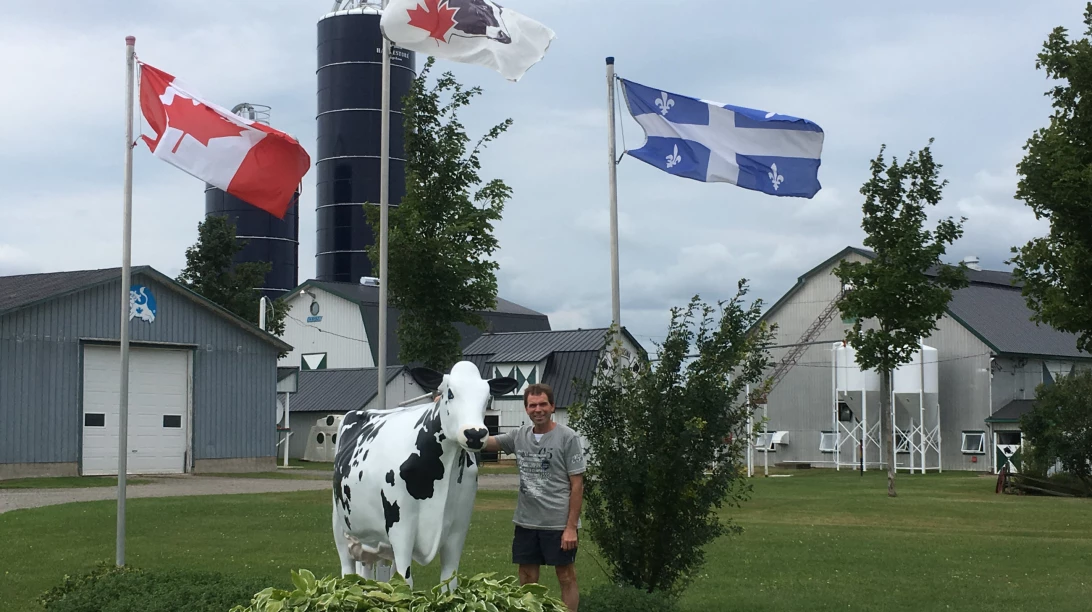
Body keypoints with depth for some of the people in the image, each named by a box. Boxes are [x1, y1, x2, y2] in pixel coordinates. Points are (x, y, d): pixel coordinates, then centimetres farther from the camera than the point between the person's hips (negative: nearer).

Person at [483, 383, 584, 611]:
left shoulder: (568, 438, -8)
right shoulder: (519, 436, 6)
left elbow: (577, 485, -9)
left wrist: (571, 526, -13)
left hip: (559, 524, -5)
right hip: (526, 522, 5)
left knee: (566, 578, 4)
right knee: (527, 578, 13)